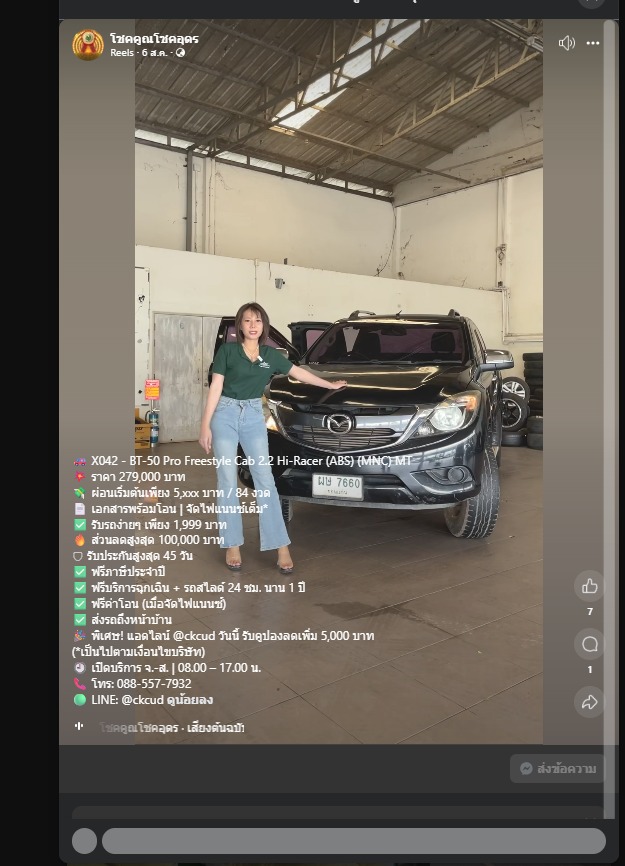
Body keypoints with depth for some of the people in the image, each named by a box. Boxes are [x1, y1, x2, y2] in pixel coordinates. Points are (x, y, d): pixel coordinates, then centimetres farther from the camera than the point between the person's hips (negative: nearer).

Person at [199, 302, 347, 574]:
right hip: (225, 414, -2)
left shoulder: (271, 355, 8)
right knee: (227, 481, 0)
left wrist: (330, 385, 29)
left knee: (265, 479, -2)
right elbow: (215, 387, -4)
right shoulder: (227, 350, -2)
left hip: (254, 416, 3)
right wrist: (205, 425, -10)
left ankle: (281, 546, 1)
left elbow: (299, 373, 20)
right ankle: (232, 545, 11)